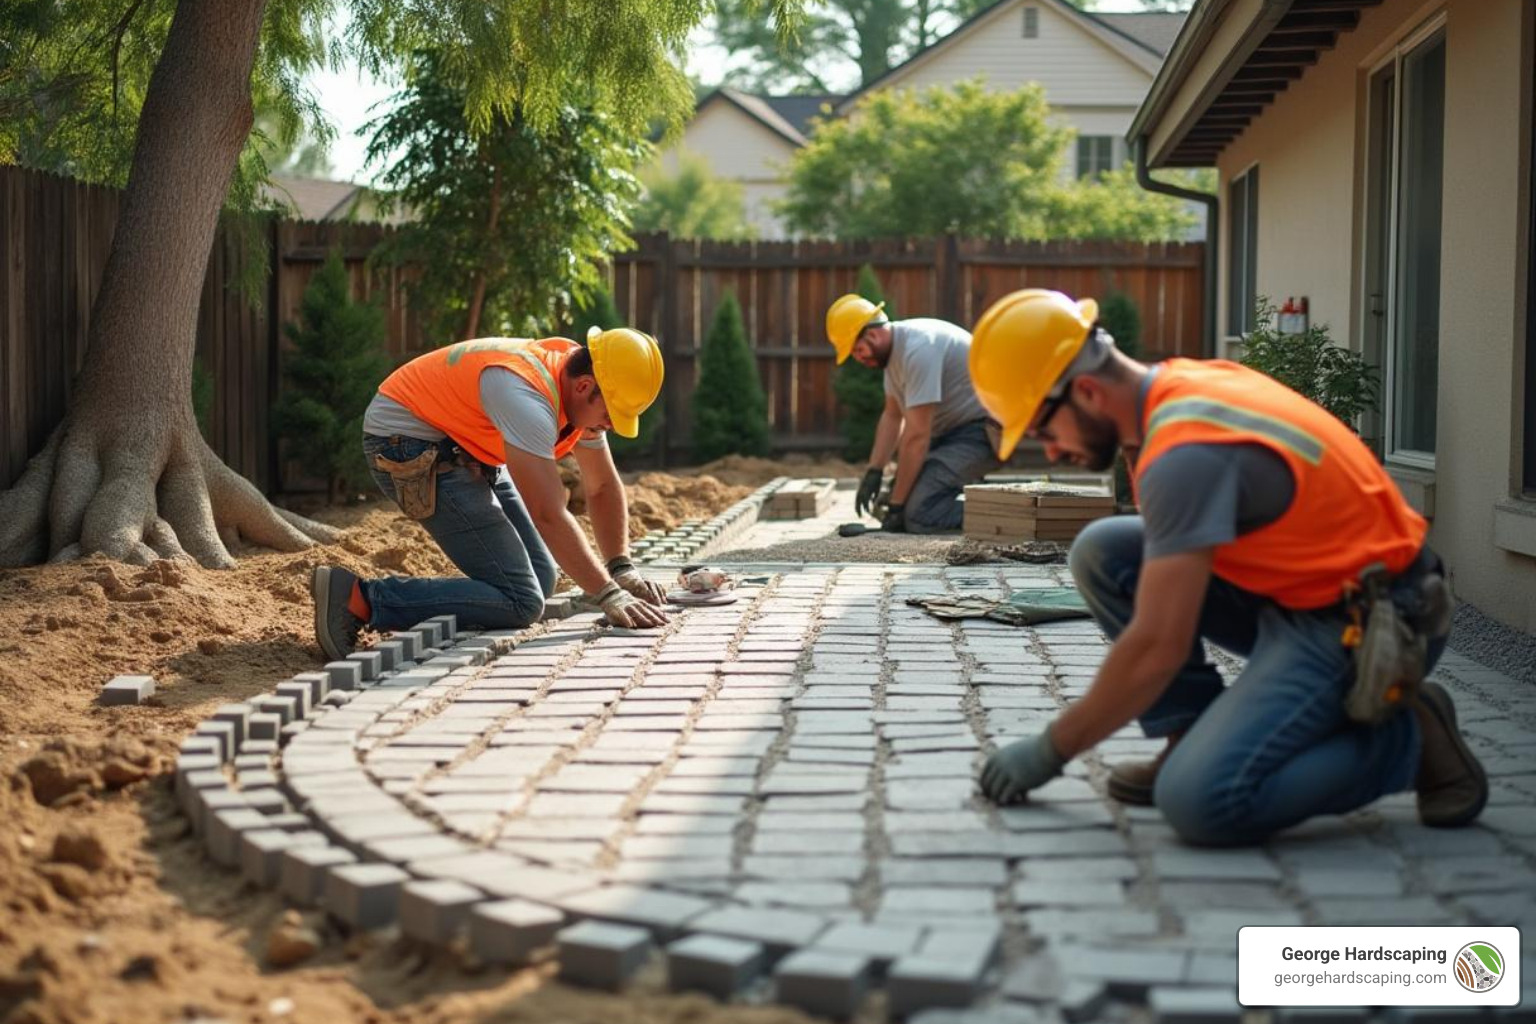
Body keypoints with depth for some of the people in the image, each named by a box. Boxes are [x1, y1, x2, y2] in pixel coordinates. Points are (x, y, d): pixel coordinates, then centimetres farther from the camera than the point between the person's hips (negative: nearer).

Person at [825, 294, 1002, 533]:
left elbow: (917, 435, -25)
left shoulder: (917, 350, -24)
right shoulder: (893, 349, 7)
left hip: (980, 430, -10)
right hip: (952, 429, 10)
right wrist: (874, 471, 6)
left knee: (918, 515, -23)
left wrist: (896, 505, -20)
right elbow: (893, 416, 17)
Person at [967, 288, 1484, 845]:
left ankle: (1406, 740, -4)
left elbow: (1157, 649, -24)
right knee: (1101, 553, 2)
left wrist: (1049, 751, -12)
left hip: (1365, 625, -10)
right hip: (1301, 589, 10)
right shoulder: (1185, 381, 4)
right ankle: (1196, 737, 5)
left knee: (1199, 802, -23)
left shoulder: (1183, 454, -25)